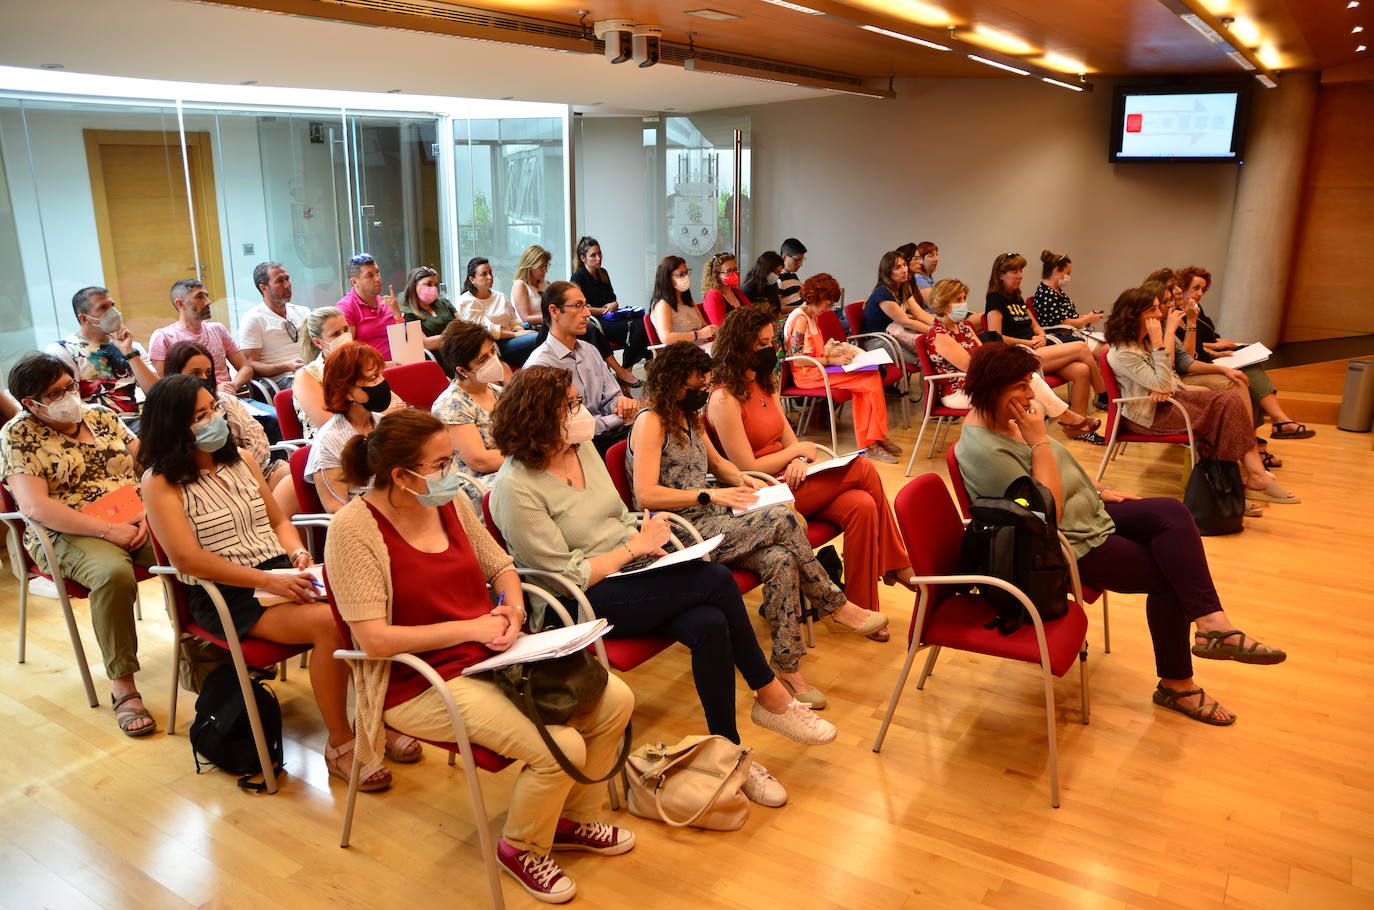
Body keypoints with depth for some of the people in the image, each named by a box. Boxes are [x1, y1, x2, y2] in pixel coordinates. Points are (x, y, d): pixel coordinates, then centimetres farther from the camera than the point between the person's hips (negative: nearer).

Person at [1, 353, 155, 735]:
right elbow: (35, 506, -12)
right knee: (113, 574, -37)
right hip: (69, 536, -4)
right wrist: (109, 530, -18)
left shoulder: (102, 417, 14)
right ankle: (123, 686, -25)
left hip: (137, 523, 5)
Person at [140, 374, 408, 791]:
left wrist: (298, 553, -3)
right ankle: (340, 745, -16)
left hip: (281, 574, 5)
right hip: (225, 596, -5)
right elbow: (187, 558, -15)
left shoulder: (242, 459, 14)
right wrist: (267, 581, -22)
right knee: (328, 622, -31)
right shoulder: (161, 482, -4)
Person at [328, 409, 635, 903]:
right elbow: (375, 639, -22)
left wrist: (512, 611, -7)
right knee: (561, 747, -23)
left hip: (492, 657, 8)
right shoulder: (354, 528, -17)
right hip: (420, 683, -7)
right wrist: (469, 627, -20)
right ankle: (521, 848, 10)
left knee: (616, 701, -3)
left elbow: (501, 568, 15)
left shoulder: (450, 501, 4)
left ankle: (574, 819, 22)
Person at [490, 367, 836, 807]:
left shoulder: (582, 448, 7)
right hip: (582, 603, -7)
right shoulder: (516, 488, -17)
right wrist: (635, 547, -14)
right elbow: (568, 576, -17)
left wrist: (644, 538, -4)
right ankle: (771, 697, -6)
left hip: (625, 572, 7)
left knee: (710, 625, -22)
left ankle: (728, 751, -5)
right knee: (718, 580, -23)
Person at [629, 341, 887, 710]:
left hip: (709, 519, 8)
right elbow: (646, 495, -20)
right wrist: (709, 495, -21)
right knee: (782, 519, -23)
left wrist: (742, 479, 9)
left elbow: (716, 462, 31)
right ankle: (834, 604, -6)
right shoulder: (650, 423, -11)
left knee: (780, 560, -21)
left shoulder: (689, 417, 17)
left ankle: (786, 666, -16)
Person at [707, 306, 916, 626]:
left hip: (785, 478, 8)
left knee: (862, 505, -19)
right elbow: (748, 469, -16)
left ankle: (861, 608, -11)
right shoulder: (725, 399, -14)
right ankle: (896, 565, 0)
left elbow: (788, 437, 13)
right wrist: (796, 451, -4)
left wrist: (798, 460, -11)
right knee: (863, 469, -14)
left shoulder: (764, 384, 13)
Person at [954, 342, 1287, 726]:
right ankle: (1175, 683, 7)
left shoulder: (1009, 418, 3)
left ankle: (1212, 623, -19)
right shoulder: (982, 450, -27)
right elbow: (1047, 512, -27)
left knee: (1171, 512, -14)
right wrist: (1039, 441, -25)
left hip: (1088, 514, 9)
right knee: (1167, 576, -9)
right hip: (1066, 548, -9)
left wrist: (1098, 491, 13)